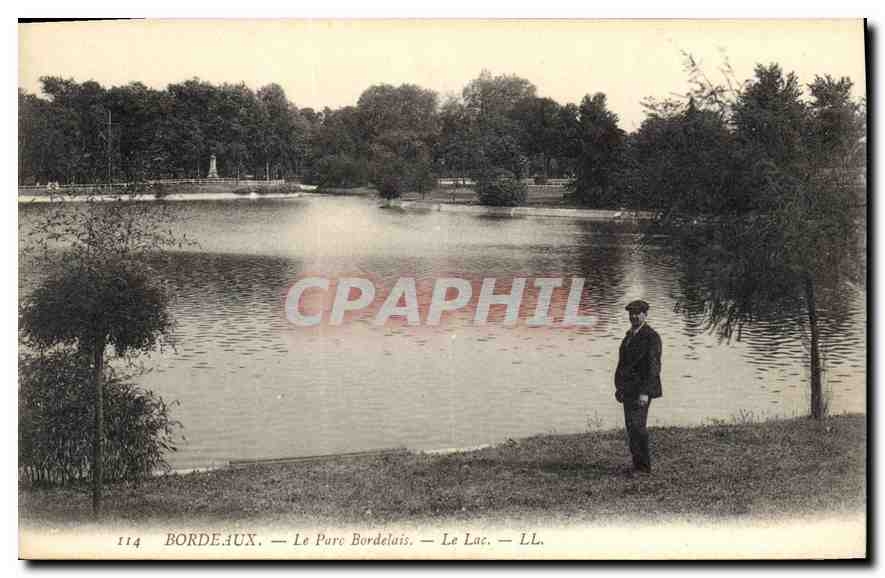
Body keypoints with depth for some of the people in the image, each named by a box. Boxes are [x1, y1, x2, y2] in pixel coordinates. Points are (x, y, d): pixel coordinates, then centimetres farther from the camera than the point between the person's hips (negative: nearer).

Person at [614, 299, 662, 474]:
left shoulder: (651, 337, -11)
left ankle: (644, 466, -8)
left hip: (641, 390, -8)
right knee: (631, 427, 8)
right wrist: (620, 387, 17)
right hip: (628, 388, 8)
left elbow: (653, 366, -17)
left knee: (637, 426, -15)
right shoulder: (630, 335, 16)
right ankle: (638, 464, 15)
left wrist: (645, 392, -22)